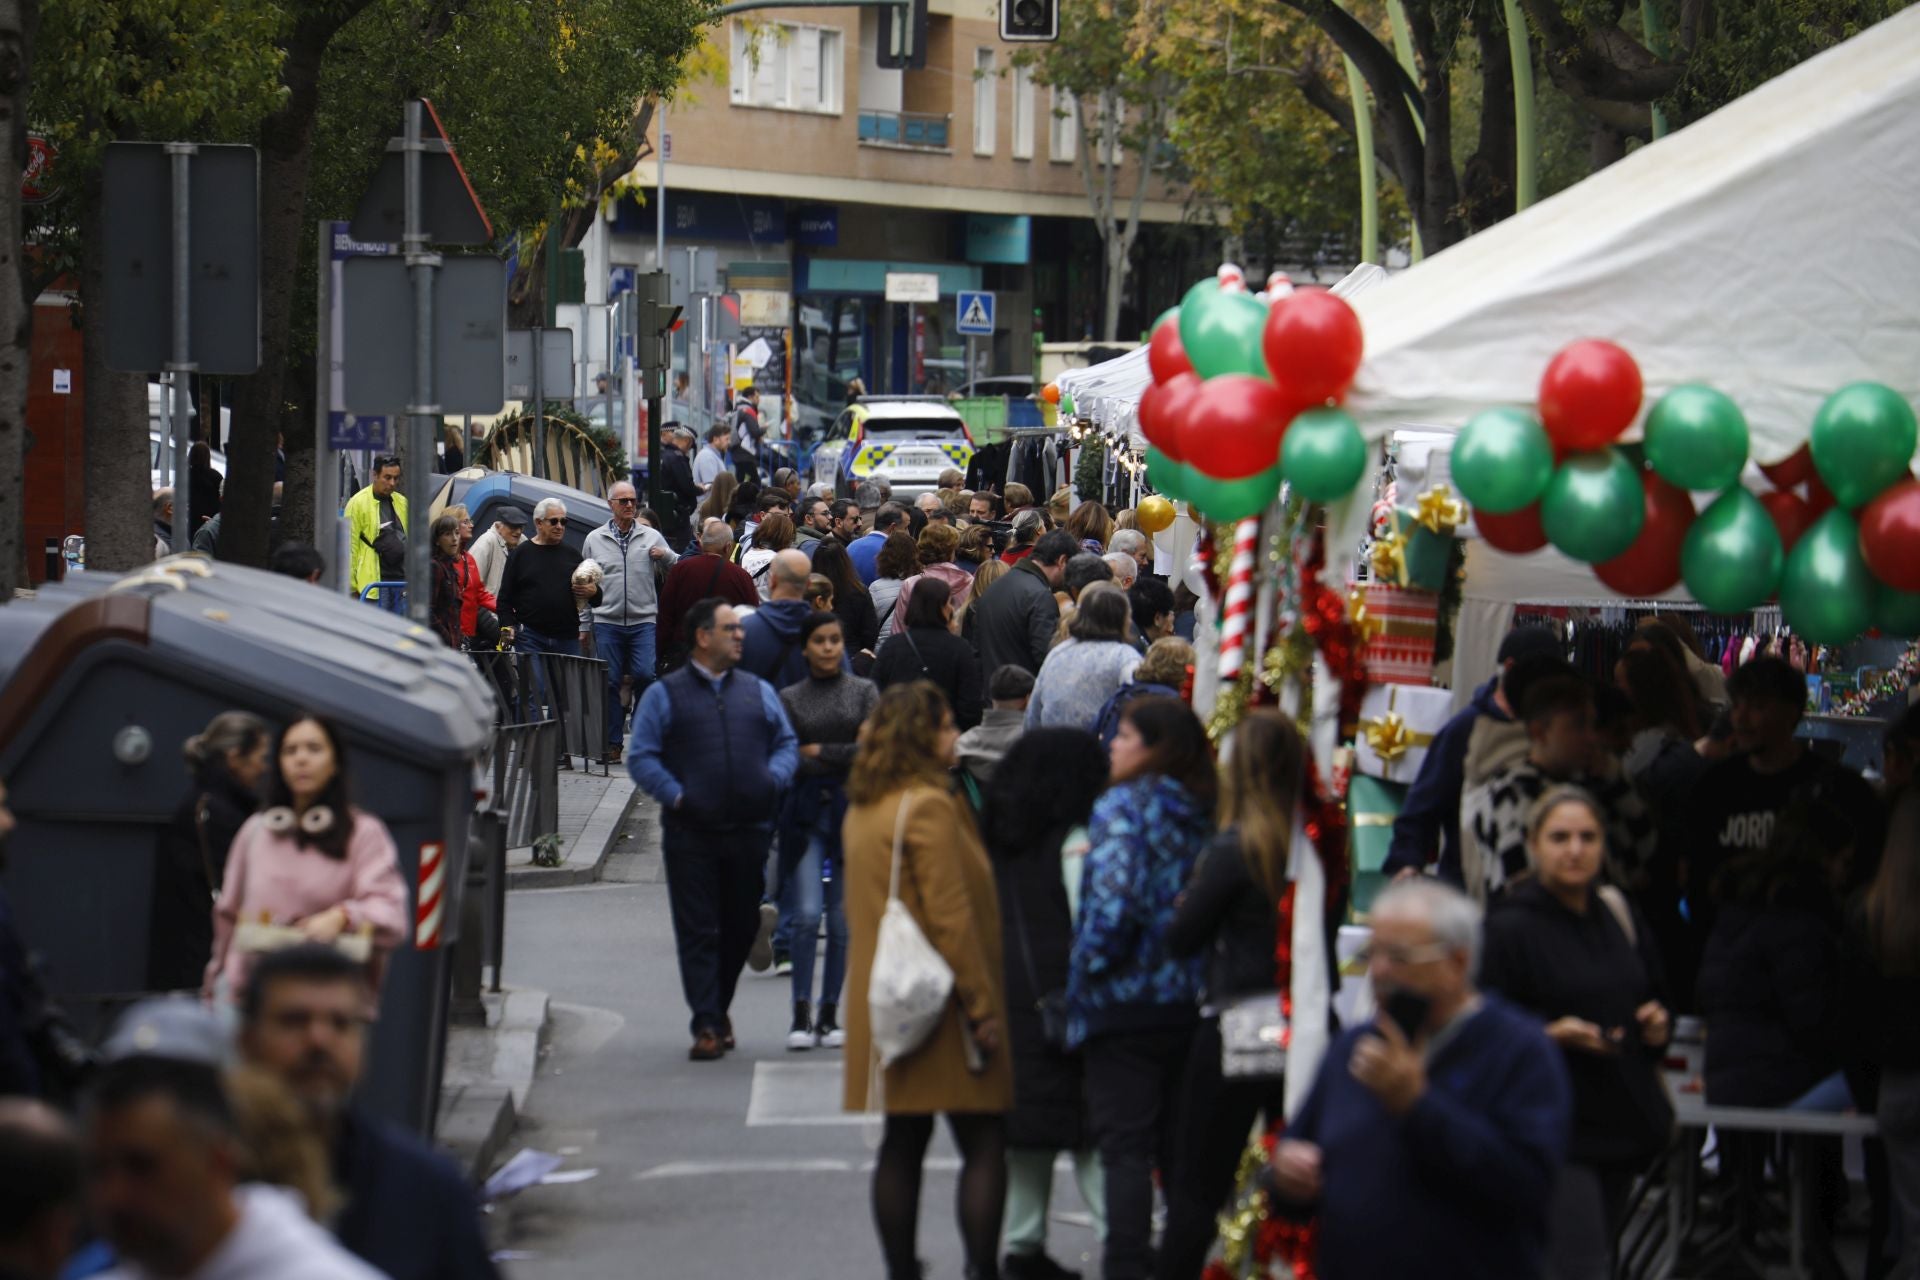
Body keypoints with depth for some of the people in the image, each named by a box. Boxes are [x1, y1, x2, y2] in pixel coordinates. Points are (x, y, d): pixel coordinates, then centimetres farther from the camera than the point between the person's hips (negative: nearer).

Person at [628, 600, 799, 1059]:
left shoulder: (759, 692, 15)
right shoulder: (664, 694, 4)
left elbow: (788, 743, 16)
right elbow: (640, 757, 0)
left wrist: (772, 779, -4)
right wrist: (674, 794, -14)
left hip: (749, 831, 4)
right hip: (690, 835, -3)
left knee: (741, 927, 10)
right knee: (698, 931, -5)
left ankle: (719, 1008, 29)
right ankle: (707, 1025, -5)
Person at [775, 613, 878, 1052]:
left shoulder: (864, 692, 7)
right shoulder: (789, 698, 7)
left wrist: (819, 752, -5)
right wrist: (846, 755, -8)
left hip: (851, 808, 1)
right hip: (806, 813, -1)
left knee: (843, 920, 2)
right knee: (807, 914, -12)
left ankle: (829, 1014, 12)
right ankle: (801, 1013, -5)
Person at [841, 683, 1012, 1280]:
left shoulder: (863, 810, 12)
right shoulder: (928, 807, -15)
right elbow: (952, 918, -19)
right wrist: (983, 1007, -15)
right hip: (938, 1002, -9)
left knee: (902, 1142, 11)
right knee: (984, 1142, -5)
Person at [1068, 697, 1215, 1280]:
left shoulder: (1123, 807, -13)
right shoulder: (1202, 813, 7)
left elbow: (1115, 901, -22)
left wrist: (1088, 964, -9)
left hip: (1125, 1002, -6)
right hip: (1190, 1001, 6)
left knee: (1124, 1145, -5)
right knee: (1179, 1144, 13)